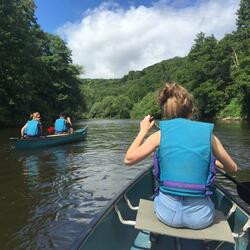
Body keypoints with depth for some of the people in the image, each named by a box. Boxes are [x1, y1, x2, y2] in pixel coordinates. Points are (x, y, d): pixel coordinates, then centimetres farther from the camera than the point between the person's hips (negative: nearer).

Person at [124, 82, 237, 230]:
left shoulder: (160, 134, -8)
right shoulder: (208, 134, -5)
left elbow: (128, 159, -4)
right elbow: (233, 168, 8)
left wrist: (143, 131, 8)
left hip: (167, 214, 0)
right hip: (200, 218, 1)